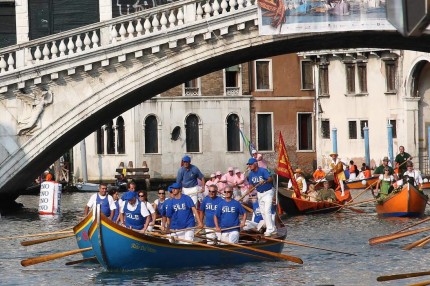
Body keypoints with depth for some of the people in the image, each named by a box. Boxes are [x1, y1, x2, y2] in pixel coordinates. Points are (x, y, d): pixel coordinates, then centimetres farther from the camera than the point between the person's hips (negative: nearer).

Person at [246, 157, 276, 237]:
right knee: (263, 212, 10)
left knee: (267, 210, -18)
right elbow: (251, 185, 7)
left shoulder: (263, 170, -20)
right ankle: (273, 228, 21)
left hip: (268, 192, -8)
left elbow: (270, 179, -34)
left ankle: (270, 229, -17)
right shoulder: (251, 174, 0)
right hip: (259, 194, 8)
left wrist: (265, 181, -54)